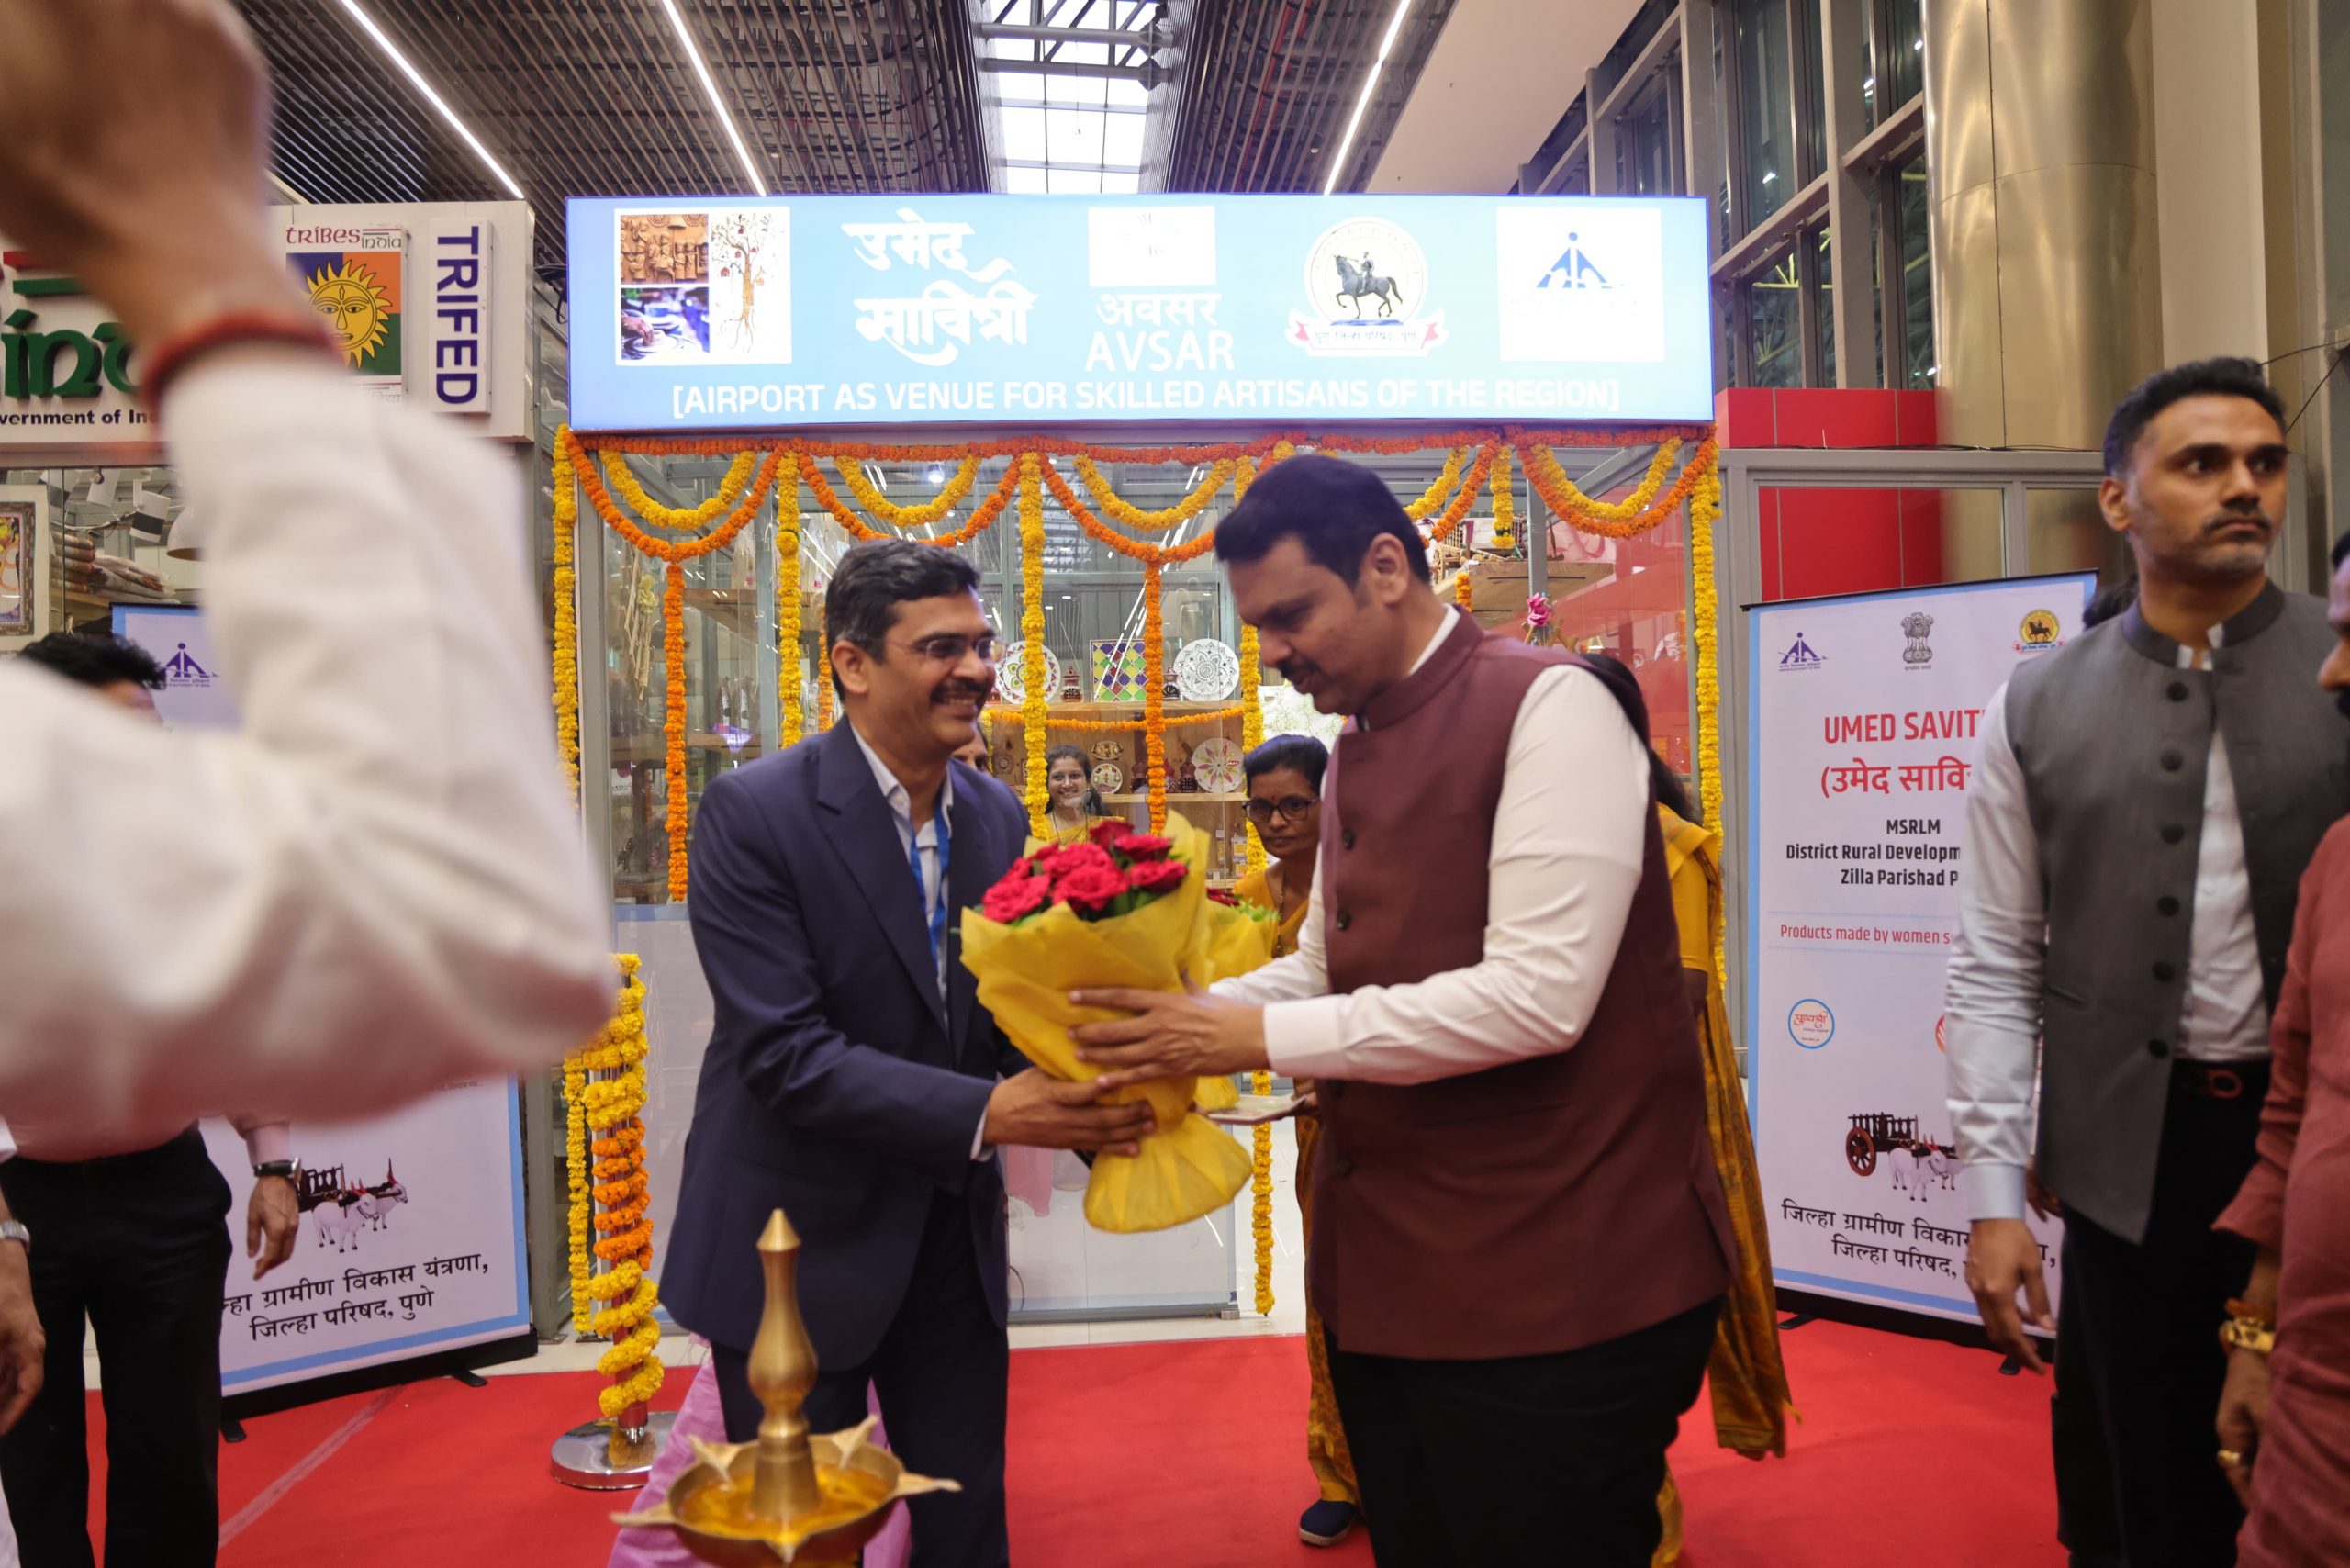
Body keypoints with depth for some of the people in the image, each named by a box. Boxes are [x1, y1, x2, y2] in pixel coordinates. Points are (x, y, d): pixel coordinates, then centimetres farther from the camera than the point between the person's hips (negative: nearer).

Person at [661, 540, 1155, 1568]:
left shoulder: (998, 815, 1)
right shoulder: (753, 814, -17)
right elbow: (783, 1052, -23)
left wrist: (1089, 1096, -19)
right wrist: (987, 1114, -31)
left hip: (952, 1231, 5)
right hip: (797, 1240, -5)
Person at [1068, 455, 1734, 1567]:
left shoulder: (1549, 705, -14)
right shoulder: (1354, 756, 13)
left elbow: (1537, 994, -23)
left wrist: (1259, 1038, -20)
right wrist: (1182, 1021, -2)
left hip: (1551, 1288, -8)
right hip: (1384, 1277, 8)